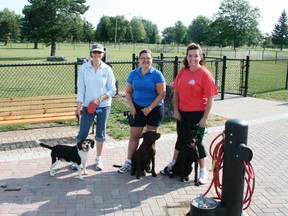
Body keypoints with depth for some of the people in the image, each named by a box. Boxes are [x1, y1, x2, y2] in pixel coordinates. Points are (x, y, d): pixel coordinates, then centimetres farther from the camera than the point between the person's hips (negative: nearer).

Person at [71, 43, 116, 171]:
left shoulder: (107, 69, -3)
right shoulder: (84, 68, -3)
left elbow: (112, 90, -2)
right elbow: (80, 89, -3)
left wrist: (100, 99, -15)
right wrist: (78, 107, -8)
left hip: (104, 106, 1)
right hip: (88, 106, 0)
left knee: (100, 134, 10)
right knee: (82, 133, 0)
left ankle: (98, 159, 25)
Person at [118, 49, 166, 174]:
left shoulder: (157, 74, -8)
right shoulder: (133, 74, 3)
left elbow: (162, 93, -11)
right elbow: (128, 91, 8)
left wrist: (150, 108, -15)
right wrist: (131, 106, -6)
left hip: (154, 109, -2)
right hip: (137, 108, 3)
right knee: (134, 136, 4)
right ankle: (128, 162, 13)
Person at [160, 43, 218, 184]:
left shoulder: (205, 74, -15)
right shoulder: (182, 71, 0)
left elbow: (210, 98, -15)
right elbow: (176, 92, 8)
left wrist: (205, 118, -16)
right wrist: (176, 110, 2)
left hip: (197, 114, -5)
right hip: (182, 113, 5)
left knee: (197, 142, 6)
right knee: (181, 139, 20)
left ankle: (203, 170, 22)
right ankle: (173, 164, 36)